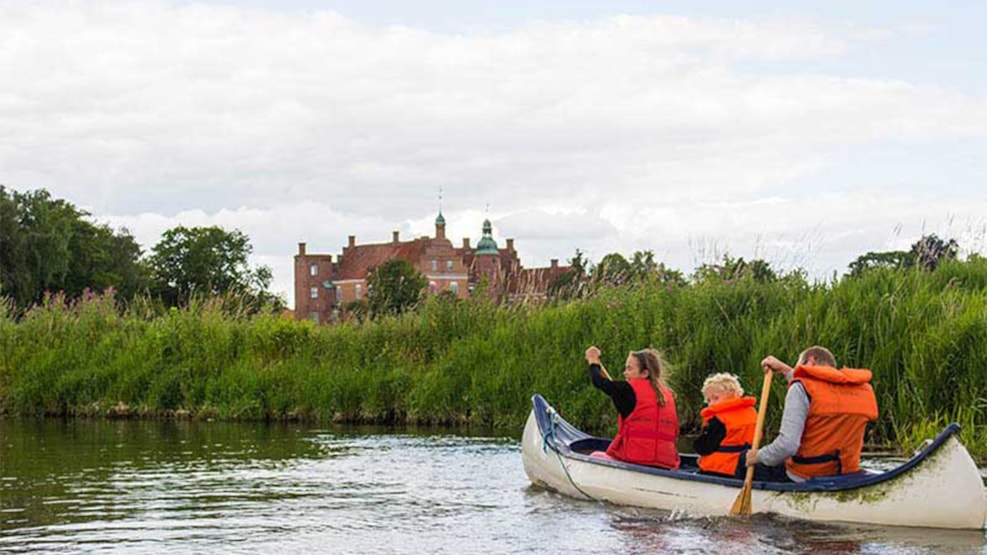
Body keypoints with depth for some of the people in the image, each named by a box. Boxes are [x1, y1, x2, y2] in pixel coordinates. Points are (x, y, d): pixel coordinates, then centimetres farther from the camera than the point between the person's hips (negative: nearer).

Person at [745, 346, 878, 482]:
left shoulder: (802, 388, -11)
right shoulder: (864, 390, 7)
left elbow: (787, 445, -21)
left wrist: (759, 456, -4)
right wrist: (786, 371, 31)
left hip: (804, 479, -6)